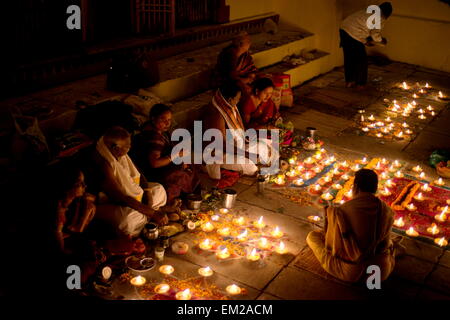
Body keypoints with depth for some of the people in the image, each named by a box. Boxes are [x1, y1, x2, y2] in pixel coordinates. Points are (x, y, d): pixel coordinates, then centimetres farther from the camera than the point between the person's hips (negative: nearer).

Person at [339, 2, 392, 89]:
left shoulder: (369, 12, 25)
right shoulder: (380, 18, -1)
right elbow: (375, 33, -6)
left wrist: (365, 41, 23)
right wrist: (382, 41, 13)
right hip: (354, 35, -8)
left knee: (348, 58, 20)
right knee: (361, 60, 8)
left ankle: (349, 81, 30)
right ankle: (360, 84, 17)